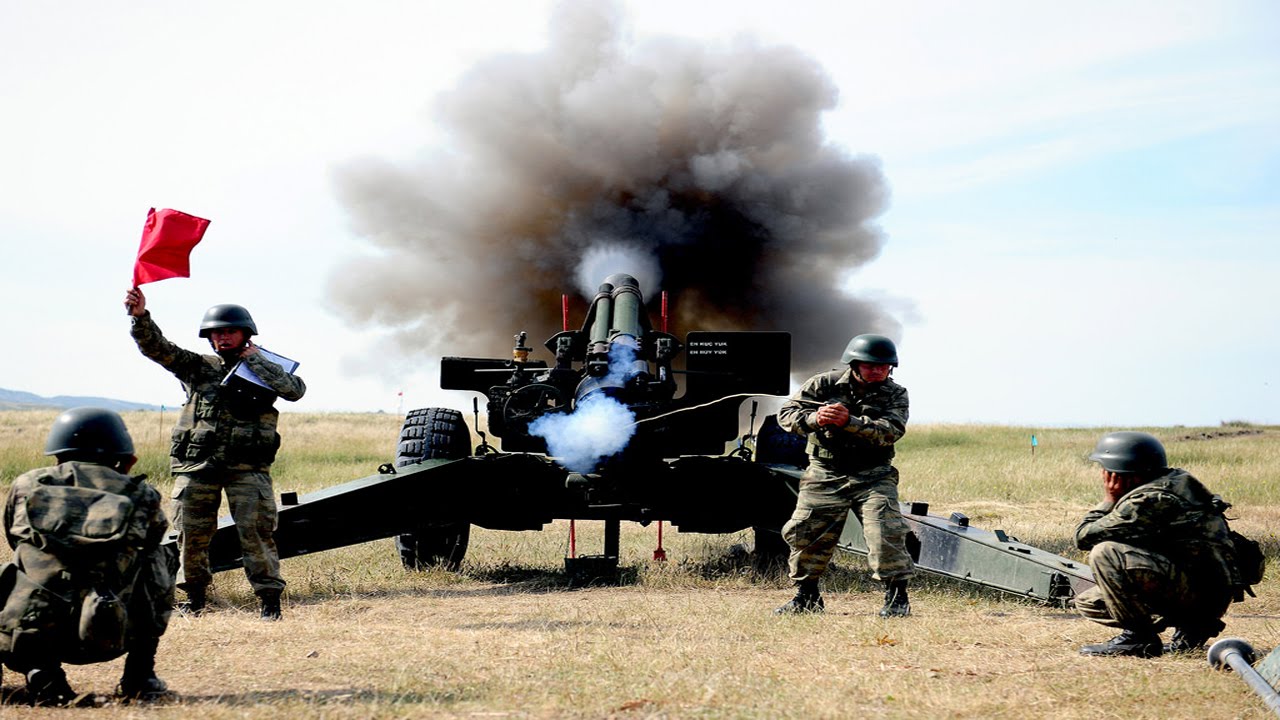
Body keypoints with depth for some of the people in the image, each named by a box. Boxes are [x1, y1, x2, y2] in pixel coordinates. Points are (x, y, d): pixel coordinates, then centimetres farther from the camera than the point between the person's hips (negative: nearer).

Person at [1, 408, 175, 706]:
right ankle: (140, 675, 22)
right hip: (103, 640, 0)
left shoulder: (25, 486, 13)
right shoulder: (140, 496, 9)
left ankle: (40, 671, 7)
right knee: (162, 556, 23)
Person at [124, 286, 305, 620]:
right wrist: (140, 316, -18)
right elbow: (157, 348, 0)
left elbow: (295, 389, -8)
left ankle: (269, 598, 0)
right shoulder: (198, 367, 12)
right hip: (197, 464, 2)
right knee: (191, 533, 5)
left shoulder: (266, 371, 11)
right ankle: (195, 595, 23)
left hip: (248, 467, -2)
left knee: (256, 531, -8)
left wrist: (254, 361, -2)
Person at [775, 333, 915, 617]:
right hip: (825, 474, 1)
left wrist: (849, 421, -31)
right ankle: (807, 596, 17)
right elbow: (786, 414, -7)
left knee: (886, 531, -16)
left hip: (873, 476, -1)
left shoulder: (895, 394, -1)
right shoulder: (824, 384, -1)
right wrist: (813, 418, -29)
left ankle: (896, 597, -2)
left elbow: (891, 432, -18)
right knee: (804, 531, -1)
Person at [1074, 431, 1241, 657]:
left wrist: (1109, 500, -2)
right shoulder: (1176, 481, 11)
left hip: (1198, 591, -10)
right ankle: (1189, 628, 11)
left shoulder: (1146, 500, -18)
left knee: (1104, 553, -23)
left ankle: (1138, 638, -13)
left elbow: (1083, 537, -14)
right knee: (1087, 602, 12)